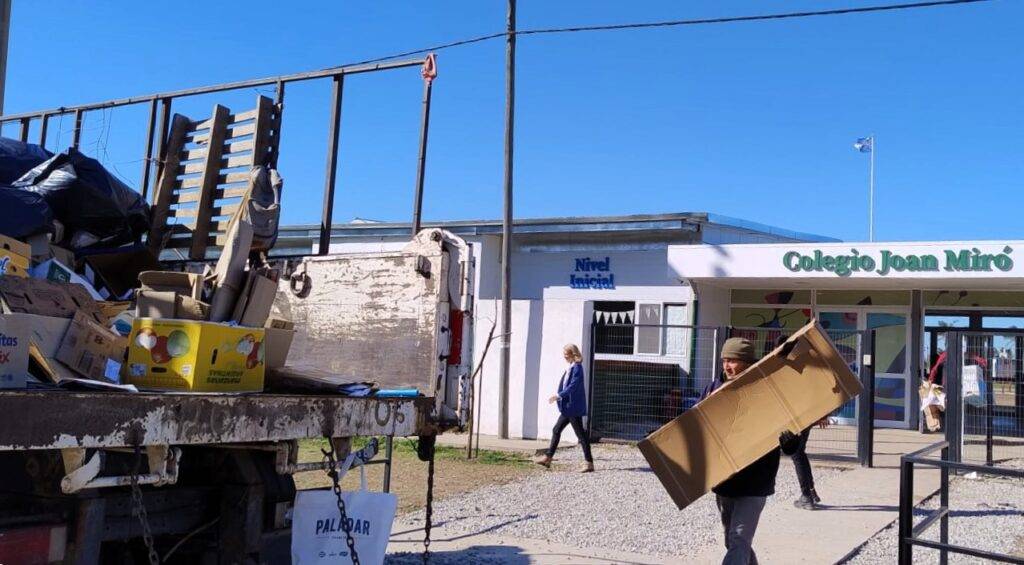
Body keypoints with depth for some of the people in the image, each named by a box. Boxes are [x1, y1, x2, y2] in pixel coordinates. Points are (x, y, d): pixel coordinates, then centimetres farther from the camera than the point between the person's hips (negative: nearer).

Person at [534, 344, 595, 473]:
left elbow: (573, 386, -24)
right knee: (556, 430, 14)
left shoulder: (577, 368, -16)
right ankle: (548, 458, 21)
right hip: (568, 407, 10)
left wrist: (559, 396, -28)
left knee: (580, 434, -5)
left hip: (574, 407, -10)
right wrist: (560, 397, 15)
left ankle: (589, 463, 1)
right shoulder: (571, 368, 13)